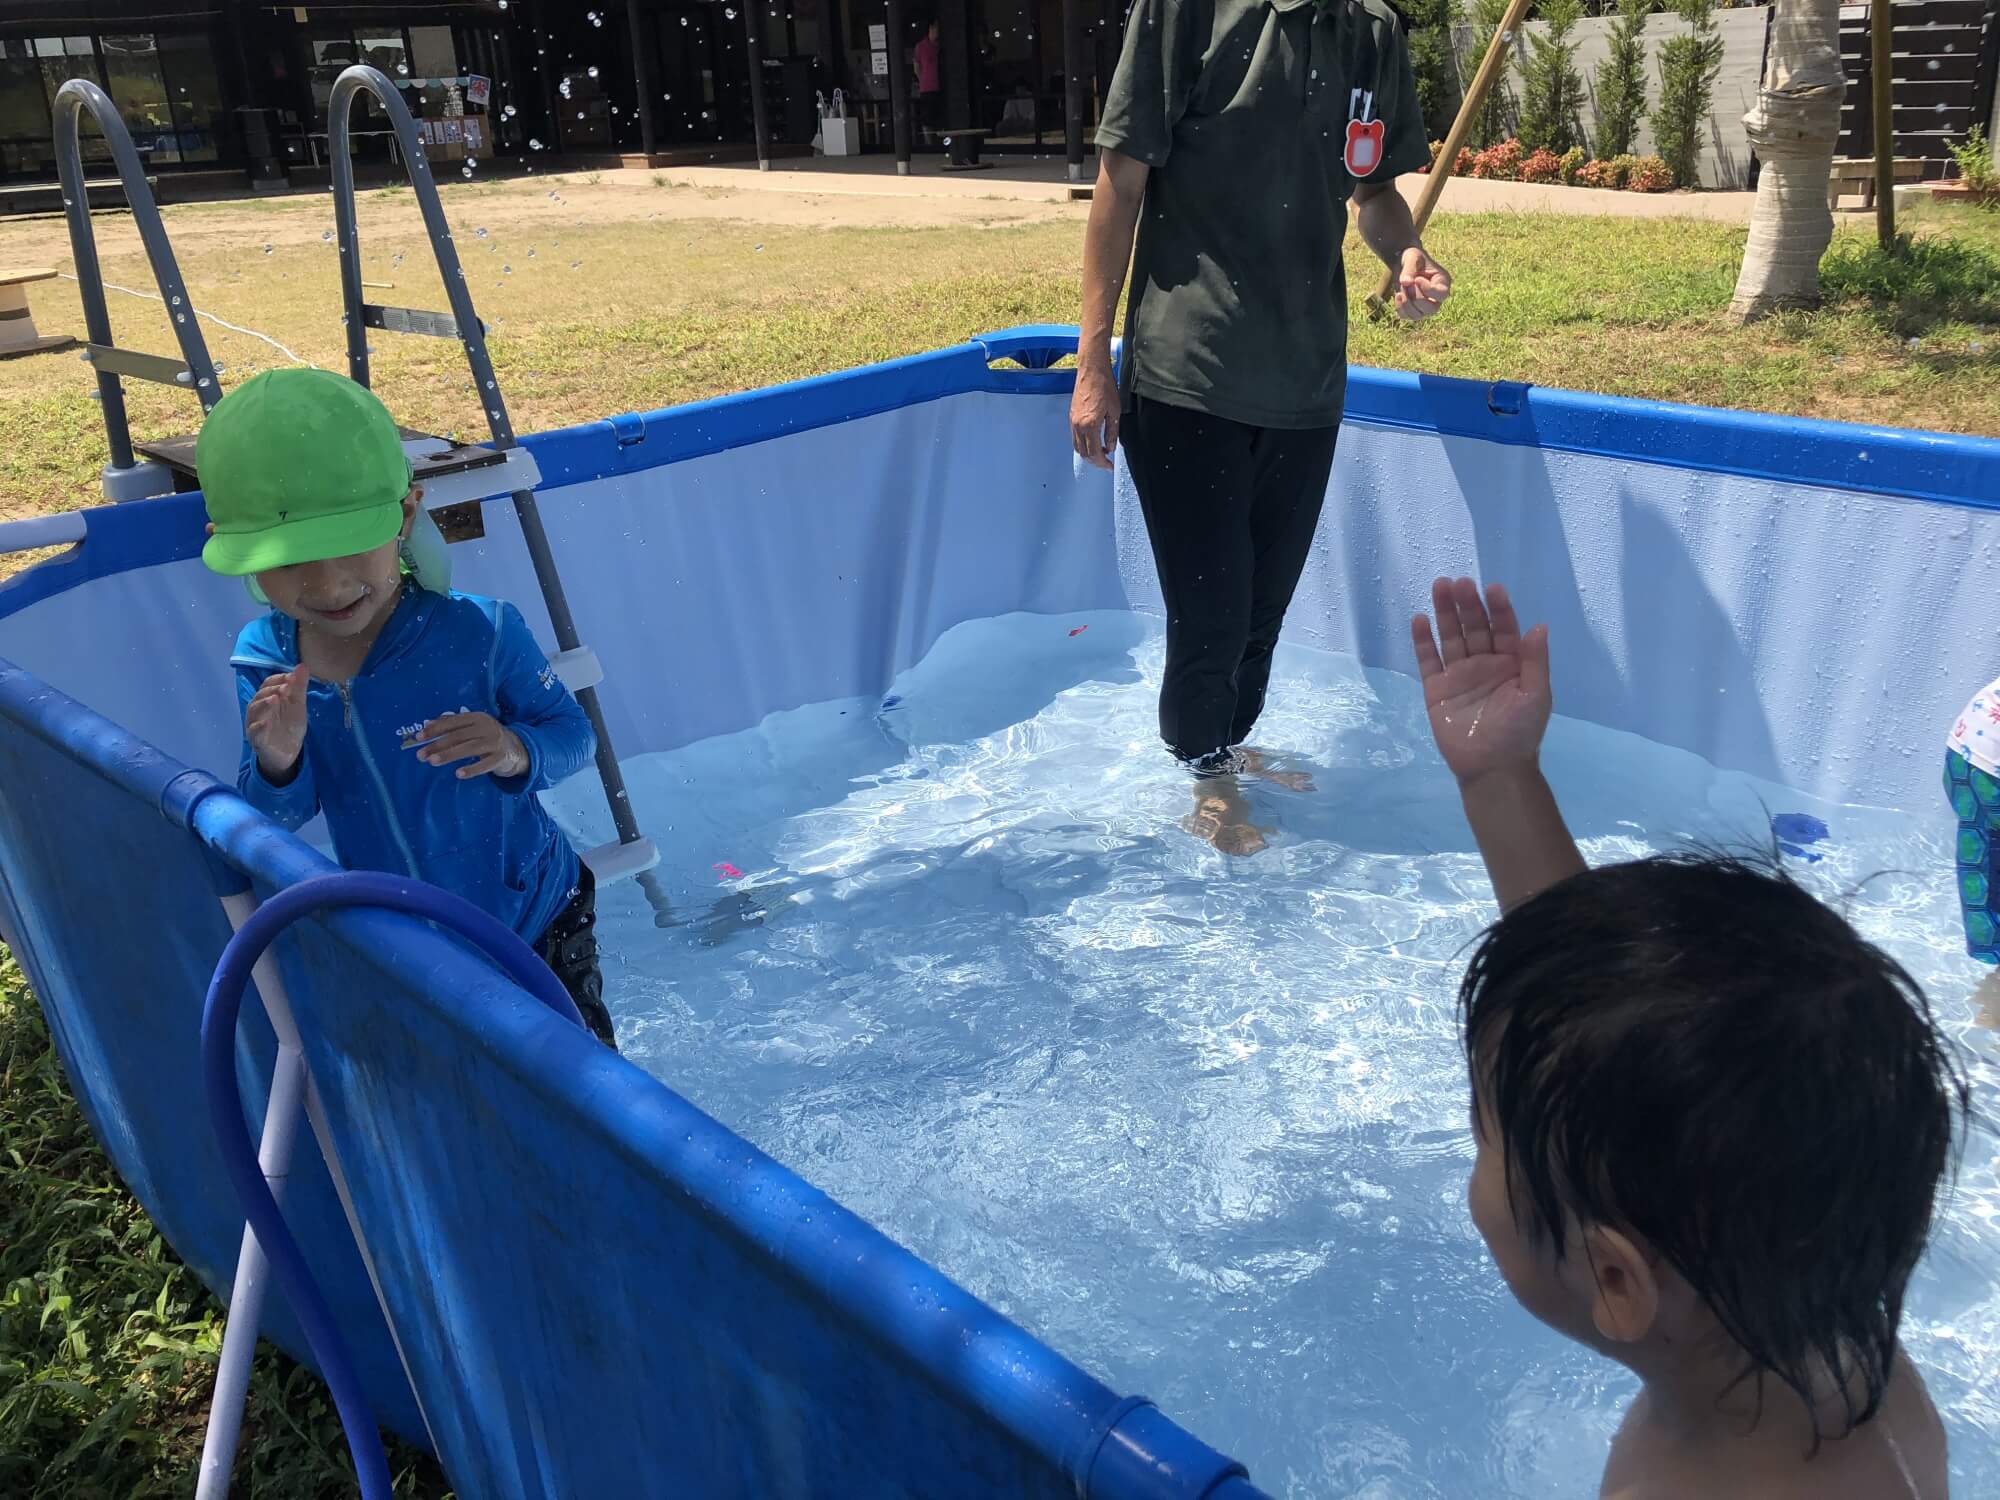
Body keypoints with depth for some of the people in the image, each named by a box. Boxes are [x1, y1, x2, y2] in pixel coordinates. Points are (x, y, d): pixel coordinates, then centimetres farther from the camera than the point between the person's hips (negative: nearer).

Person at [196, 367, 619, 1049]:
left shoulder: (478, 633, -26)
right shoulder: (263, 661, -14)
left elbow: (574, 733, -15)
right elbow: (284, 816, -6)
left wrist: (517, 751, -38)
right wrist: (277, 763, -29)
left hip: (533, 918, -3)